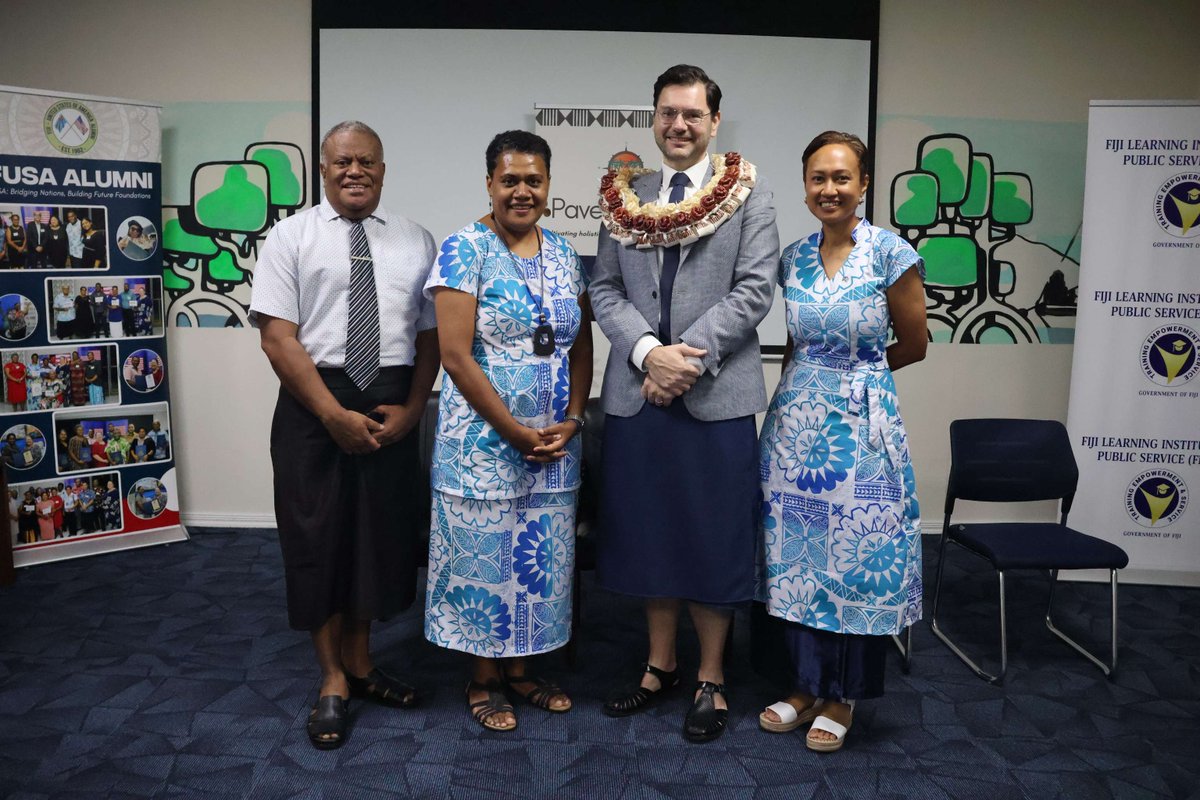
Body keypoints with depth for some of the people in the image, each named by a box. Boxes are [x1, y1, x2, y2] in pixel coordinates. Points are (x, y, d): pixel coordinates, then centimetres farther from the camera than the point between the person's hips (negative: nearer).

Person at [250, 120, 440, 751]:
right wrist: (335, 415, -15)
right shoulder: (291, 237, 0)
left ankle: (360, 662, 33)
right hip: (314, 406, -2)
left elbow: (431, 333, 5)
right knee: (317, 538, 5)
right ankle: (332, 680, 24)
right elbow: (278, 337, -8)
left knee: (382, 533, 11)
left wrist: (411, 409, -8)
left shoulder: (416, 241, 8)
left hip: (393, 408, 3)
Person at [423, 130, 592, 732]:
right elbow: (455, 355, -16)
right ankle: (483, 680, 26)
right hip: (484, 439, -5)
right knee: (485, 554, 7)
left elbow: (582, 345, 10)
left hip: (555, 441, 6)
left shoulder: (563, 253, 8)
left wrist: (571, 420, -4)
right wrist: (516, 431, -16)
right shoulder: (465, 251, -10)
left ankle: (518, 667, 32)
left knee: (541, 556, 13)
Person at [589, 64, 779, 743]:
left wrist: (689, 359, -15)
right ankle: (661, 665, 30)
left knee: (714, 538, 5)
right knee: (651, 534, 12)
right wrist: (649, 351, -12)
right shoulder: (625, 196, 11)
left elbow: (754, 290, -7)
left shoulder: (750, 196, 3)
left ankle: (711, 680, 22)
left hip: (717, 396, -3)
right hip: (637, 393, 3)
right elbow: (605, 290, 5)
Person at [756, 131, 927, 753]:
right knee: (796, 557, 10)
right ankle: (807, 683, 27)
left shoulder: (892, 254, -7)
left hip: (860, 427, -4)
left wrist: (852, 374, 8)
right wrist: (802, 386, 12)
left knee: (856, 560, 4)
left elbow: (914, 345, 2)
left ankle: (843, 696, 23)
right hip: (795, 423, 5)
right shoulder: (793, 258, 6)